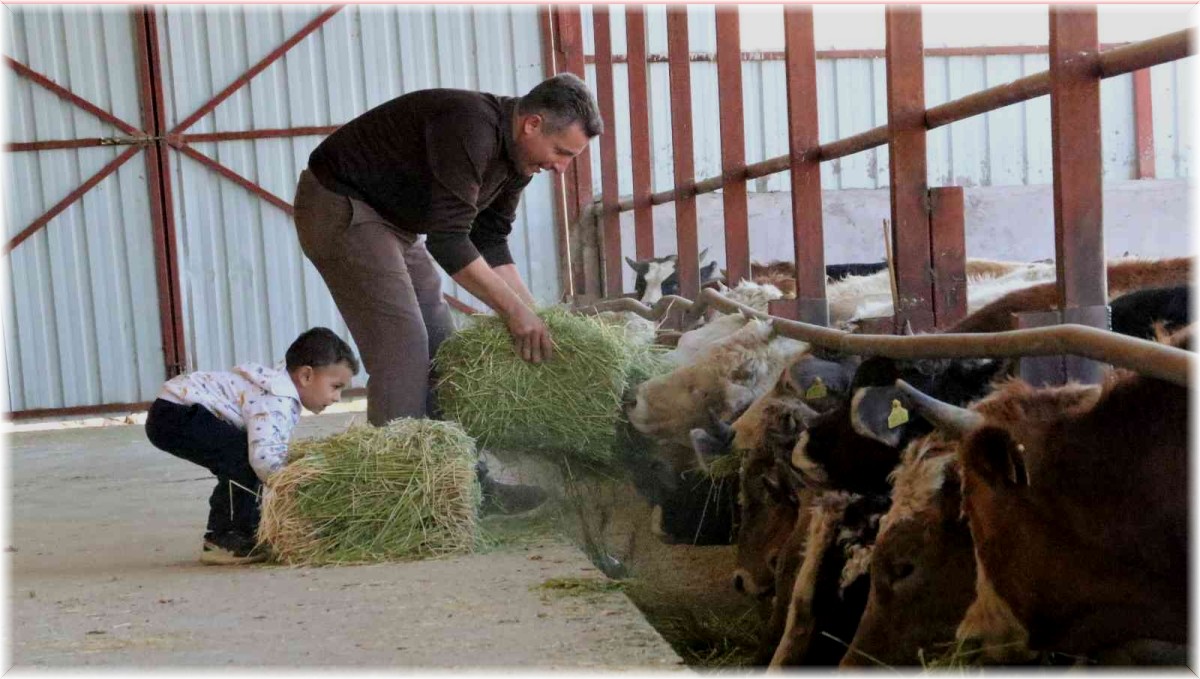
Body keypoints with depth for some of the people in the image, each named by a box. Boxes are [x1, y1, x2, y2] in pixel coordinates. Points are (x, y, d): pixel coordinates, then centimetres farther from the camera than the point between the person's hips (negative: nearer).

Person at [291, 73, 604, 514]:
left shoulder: (516, 152, 0)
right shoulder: (470, 129, -30)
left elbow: (490, 242, 5)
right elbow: (448, 241, -32)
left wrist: (531, 316, -3)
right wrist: (514, 310, -28)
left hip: (393, 219, 10)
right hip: (339, 207, -10)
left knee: (440, 346, 7)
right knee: (401, 346, -16)